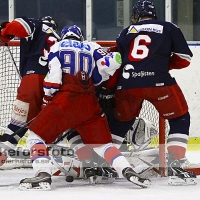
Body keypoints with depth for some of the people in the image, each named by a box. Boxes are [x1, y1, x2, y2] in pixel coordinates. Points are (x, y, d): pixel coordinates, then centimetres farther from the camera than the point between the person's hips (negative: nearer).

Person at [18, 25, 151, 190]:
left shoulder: (57, 47, 14)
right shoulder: (92, 47, 19)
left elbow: (53, 73, -1)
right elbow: (109, 63, 2)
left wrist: (48, 96, 11)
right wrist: (95, 77, 18)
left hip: (65, 101, -3)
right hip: (89, 103, 3)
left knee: (36, 135, 5)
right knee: (102, 142, 12)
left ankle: (43, 175, -14)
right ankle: (127, 171, -10)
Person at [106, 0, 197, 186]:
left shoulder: (125, 33, 22)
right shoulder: (168, 28, 14)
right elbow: (184, 58, 12)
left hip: (127, 85, 4)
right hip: (158, 82, -4)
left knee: (119, 122, 25)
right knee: (180, 120, 10)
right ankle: (175, 167, -3)